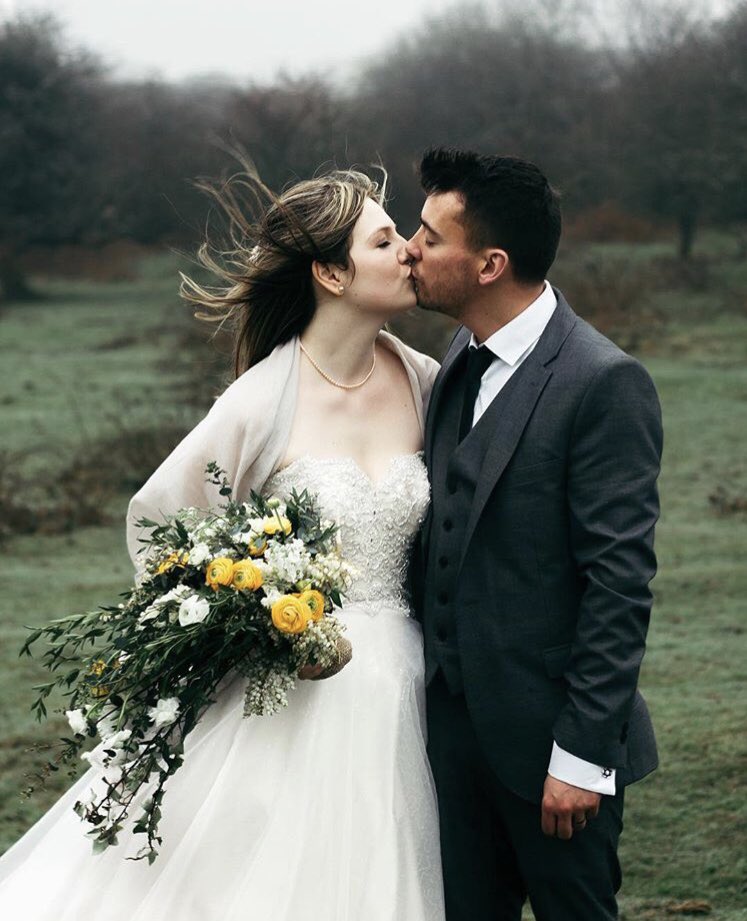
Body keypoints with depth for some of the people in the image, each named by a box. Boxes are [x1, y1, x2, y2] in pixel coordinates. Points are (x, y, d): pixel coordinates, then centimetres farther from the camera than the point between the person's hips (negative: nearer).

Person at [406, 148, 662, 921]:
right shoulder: (461, 363, 9)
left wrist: (581, 754, -19)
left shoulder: (603, 384, -16)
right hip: (456, 725, 7)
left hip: (547, 738, -7)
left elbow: (620, 582, -18)